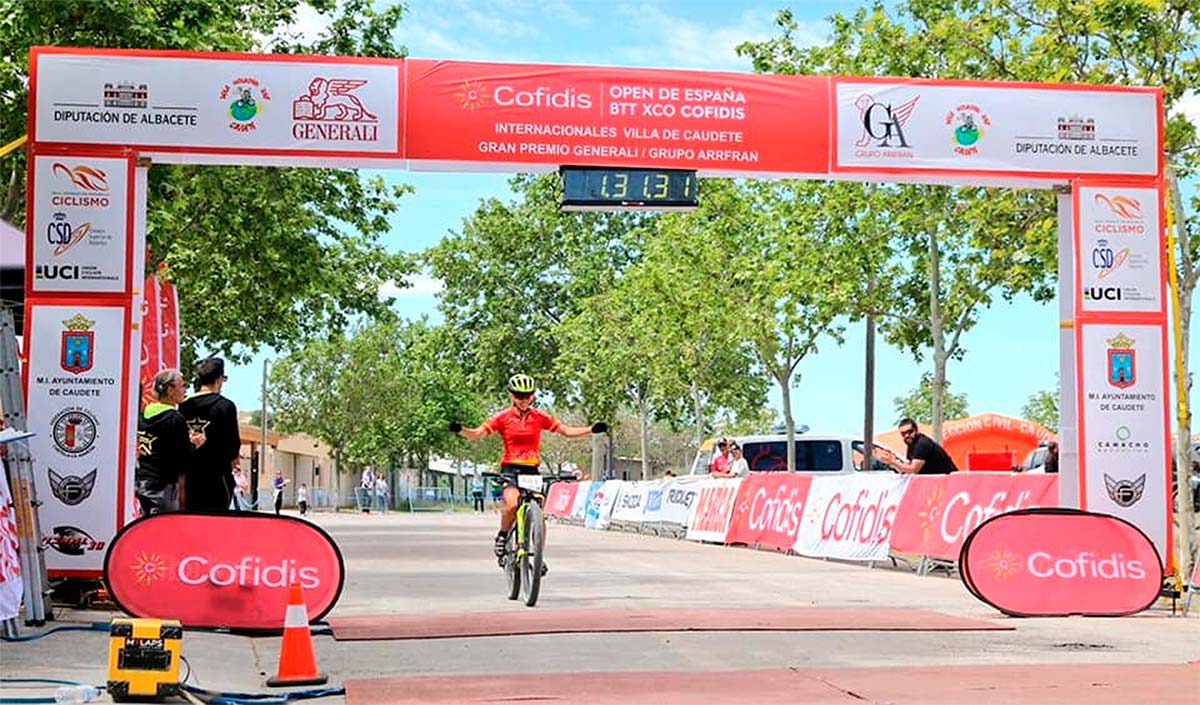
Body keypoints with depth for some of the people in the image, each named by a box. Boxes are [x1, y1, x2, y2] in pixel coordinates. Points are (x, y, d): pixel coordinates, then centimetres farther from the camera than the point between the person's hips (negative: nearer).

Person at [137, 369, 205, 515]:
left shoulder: (143, 415, 8)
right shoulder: (175, 419, -14)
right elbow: (184, 459, -15)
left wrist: (186, 438, 16)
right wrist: (193, 444, 5)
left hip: (140, 481, 8)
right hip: (163, 484, -8)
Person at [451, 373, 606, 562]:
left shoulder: (540, 417, 5)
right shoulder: (503, 418, -1)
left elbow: (567, 431, 5)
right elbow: (477, 434, -7)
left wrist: (591, 429, -8)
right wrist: (460, 430, -27)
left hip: (532, 470, 3)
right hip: (510, 469, -3)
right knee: (512, 504, -29)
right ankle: (502, 535, -1)